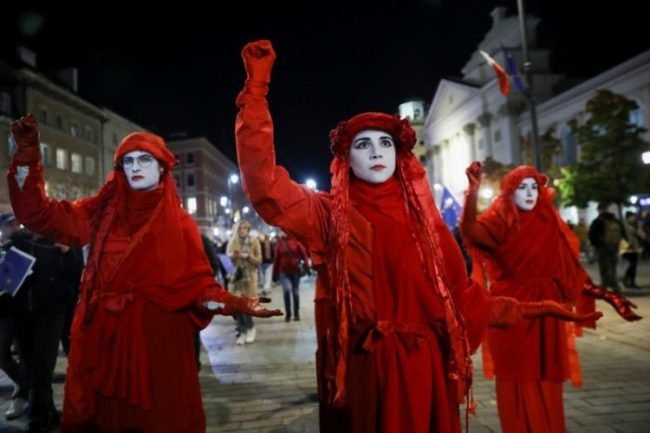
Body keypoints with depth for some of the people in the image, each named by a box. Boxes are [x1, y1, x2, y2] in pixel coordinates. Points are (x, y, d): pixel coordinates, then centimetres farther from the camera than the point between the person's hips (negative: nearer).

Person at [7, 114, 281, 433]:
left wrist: (233, 304, -22)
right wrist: (27, 155, -5)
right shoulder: (103, 211, 9)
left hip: (157, 339, -2)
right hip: (103, 338, 3)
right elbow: (40, 214, 3)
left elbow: (198, 282, -5)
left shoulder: (179, 223, 2)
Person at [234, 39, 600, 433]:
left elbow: (459, 290, 14)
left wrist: (523, 310, 16)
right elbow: (264, 182, -15)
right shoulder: (328, 215, -1)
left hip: (423, 367, 3)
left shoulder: (422, 216, 8)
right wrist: (257, 87, -17)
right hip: (363, 369, -2)